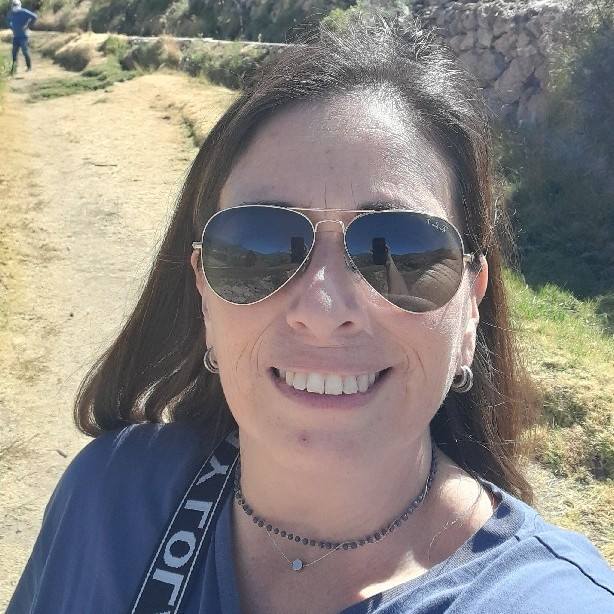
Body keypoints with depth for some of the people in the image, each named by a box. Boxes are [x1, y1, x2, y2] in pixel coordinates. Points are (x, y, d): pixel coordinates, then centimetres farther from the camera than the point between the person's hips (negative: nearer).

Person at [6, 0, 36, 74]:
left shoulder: (24, 12, -10)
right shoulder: (10, 14, 8)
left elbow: (34, 16, -18)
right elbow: (8, 22, 28)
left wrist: (27, 26, -16)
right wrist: (12, 27, 10)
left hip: (23, 35, -6)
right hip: (15, 36, 6)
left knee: (25, 51, -4)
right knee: (14, 52, 3)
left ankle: (29, 67, 12)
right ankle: (14, 69, 7)